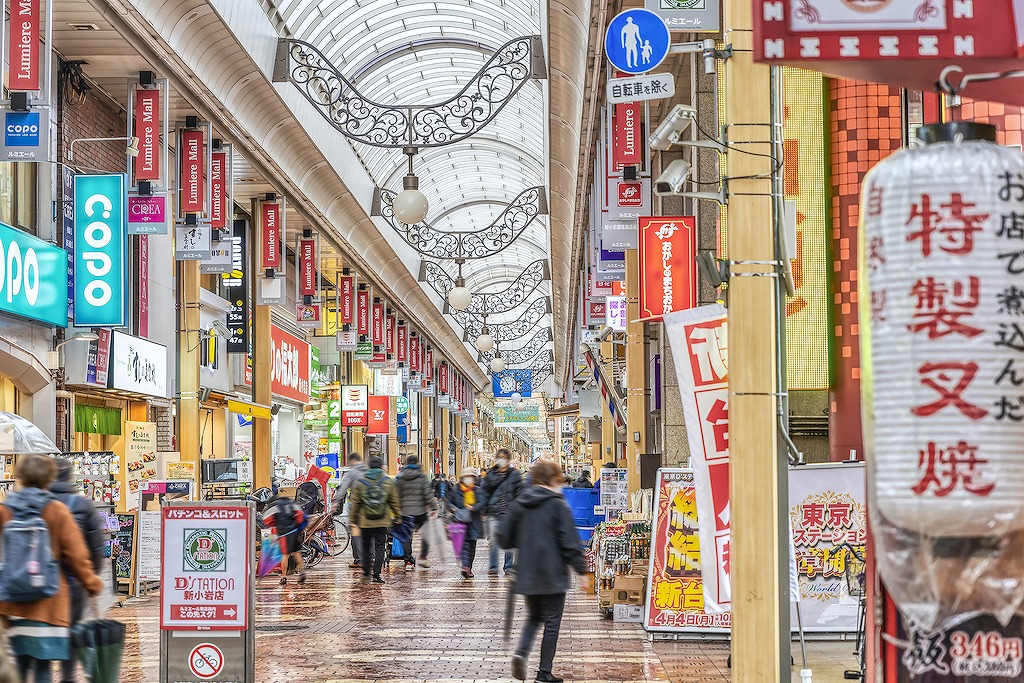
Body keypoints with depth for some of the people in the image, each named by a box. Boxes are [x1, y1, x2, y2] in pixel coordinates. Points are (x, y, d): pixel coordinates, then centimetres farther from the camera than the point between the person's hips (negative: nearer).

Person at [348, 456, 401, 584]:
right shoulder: (388, 482, 0)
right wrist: (397, 516, 17)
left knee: (366, 546, 15)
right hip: (382, 521, -1)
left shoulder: (360, 482, -1)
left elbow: (354, 503, 2)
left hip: (365, 522, 1)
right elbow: (394, 501, 6)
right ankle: (376, 574, -6)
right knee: (379, 547, 2)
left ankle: (366, 573, 17)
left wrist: (352, 519, 10)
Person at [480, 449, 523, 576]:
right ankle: (493, 567, 8)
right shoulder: (490, 474, 7)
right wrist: (484, 512, 3)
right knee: (493, 540, 1)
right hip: (493, 513, 1)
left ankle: (508, 566, 13)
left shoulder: (514, 474, 4)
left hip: (509, 513, -1)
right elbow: (484, 494, 9)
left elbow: (519, 493, 3)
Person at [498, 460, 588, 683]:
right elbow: (569, 541, -14)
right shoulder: (557, 504, -11)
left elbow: (503, 536, 6)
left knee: (534, 617, 21)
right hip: (553, 575, -5)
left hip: (527, 573, 5)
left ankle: (521, 652, -4)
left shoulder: (520, 504, 3)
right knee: (552, 622, 7)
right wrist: (581, 569, -6)